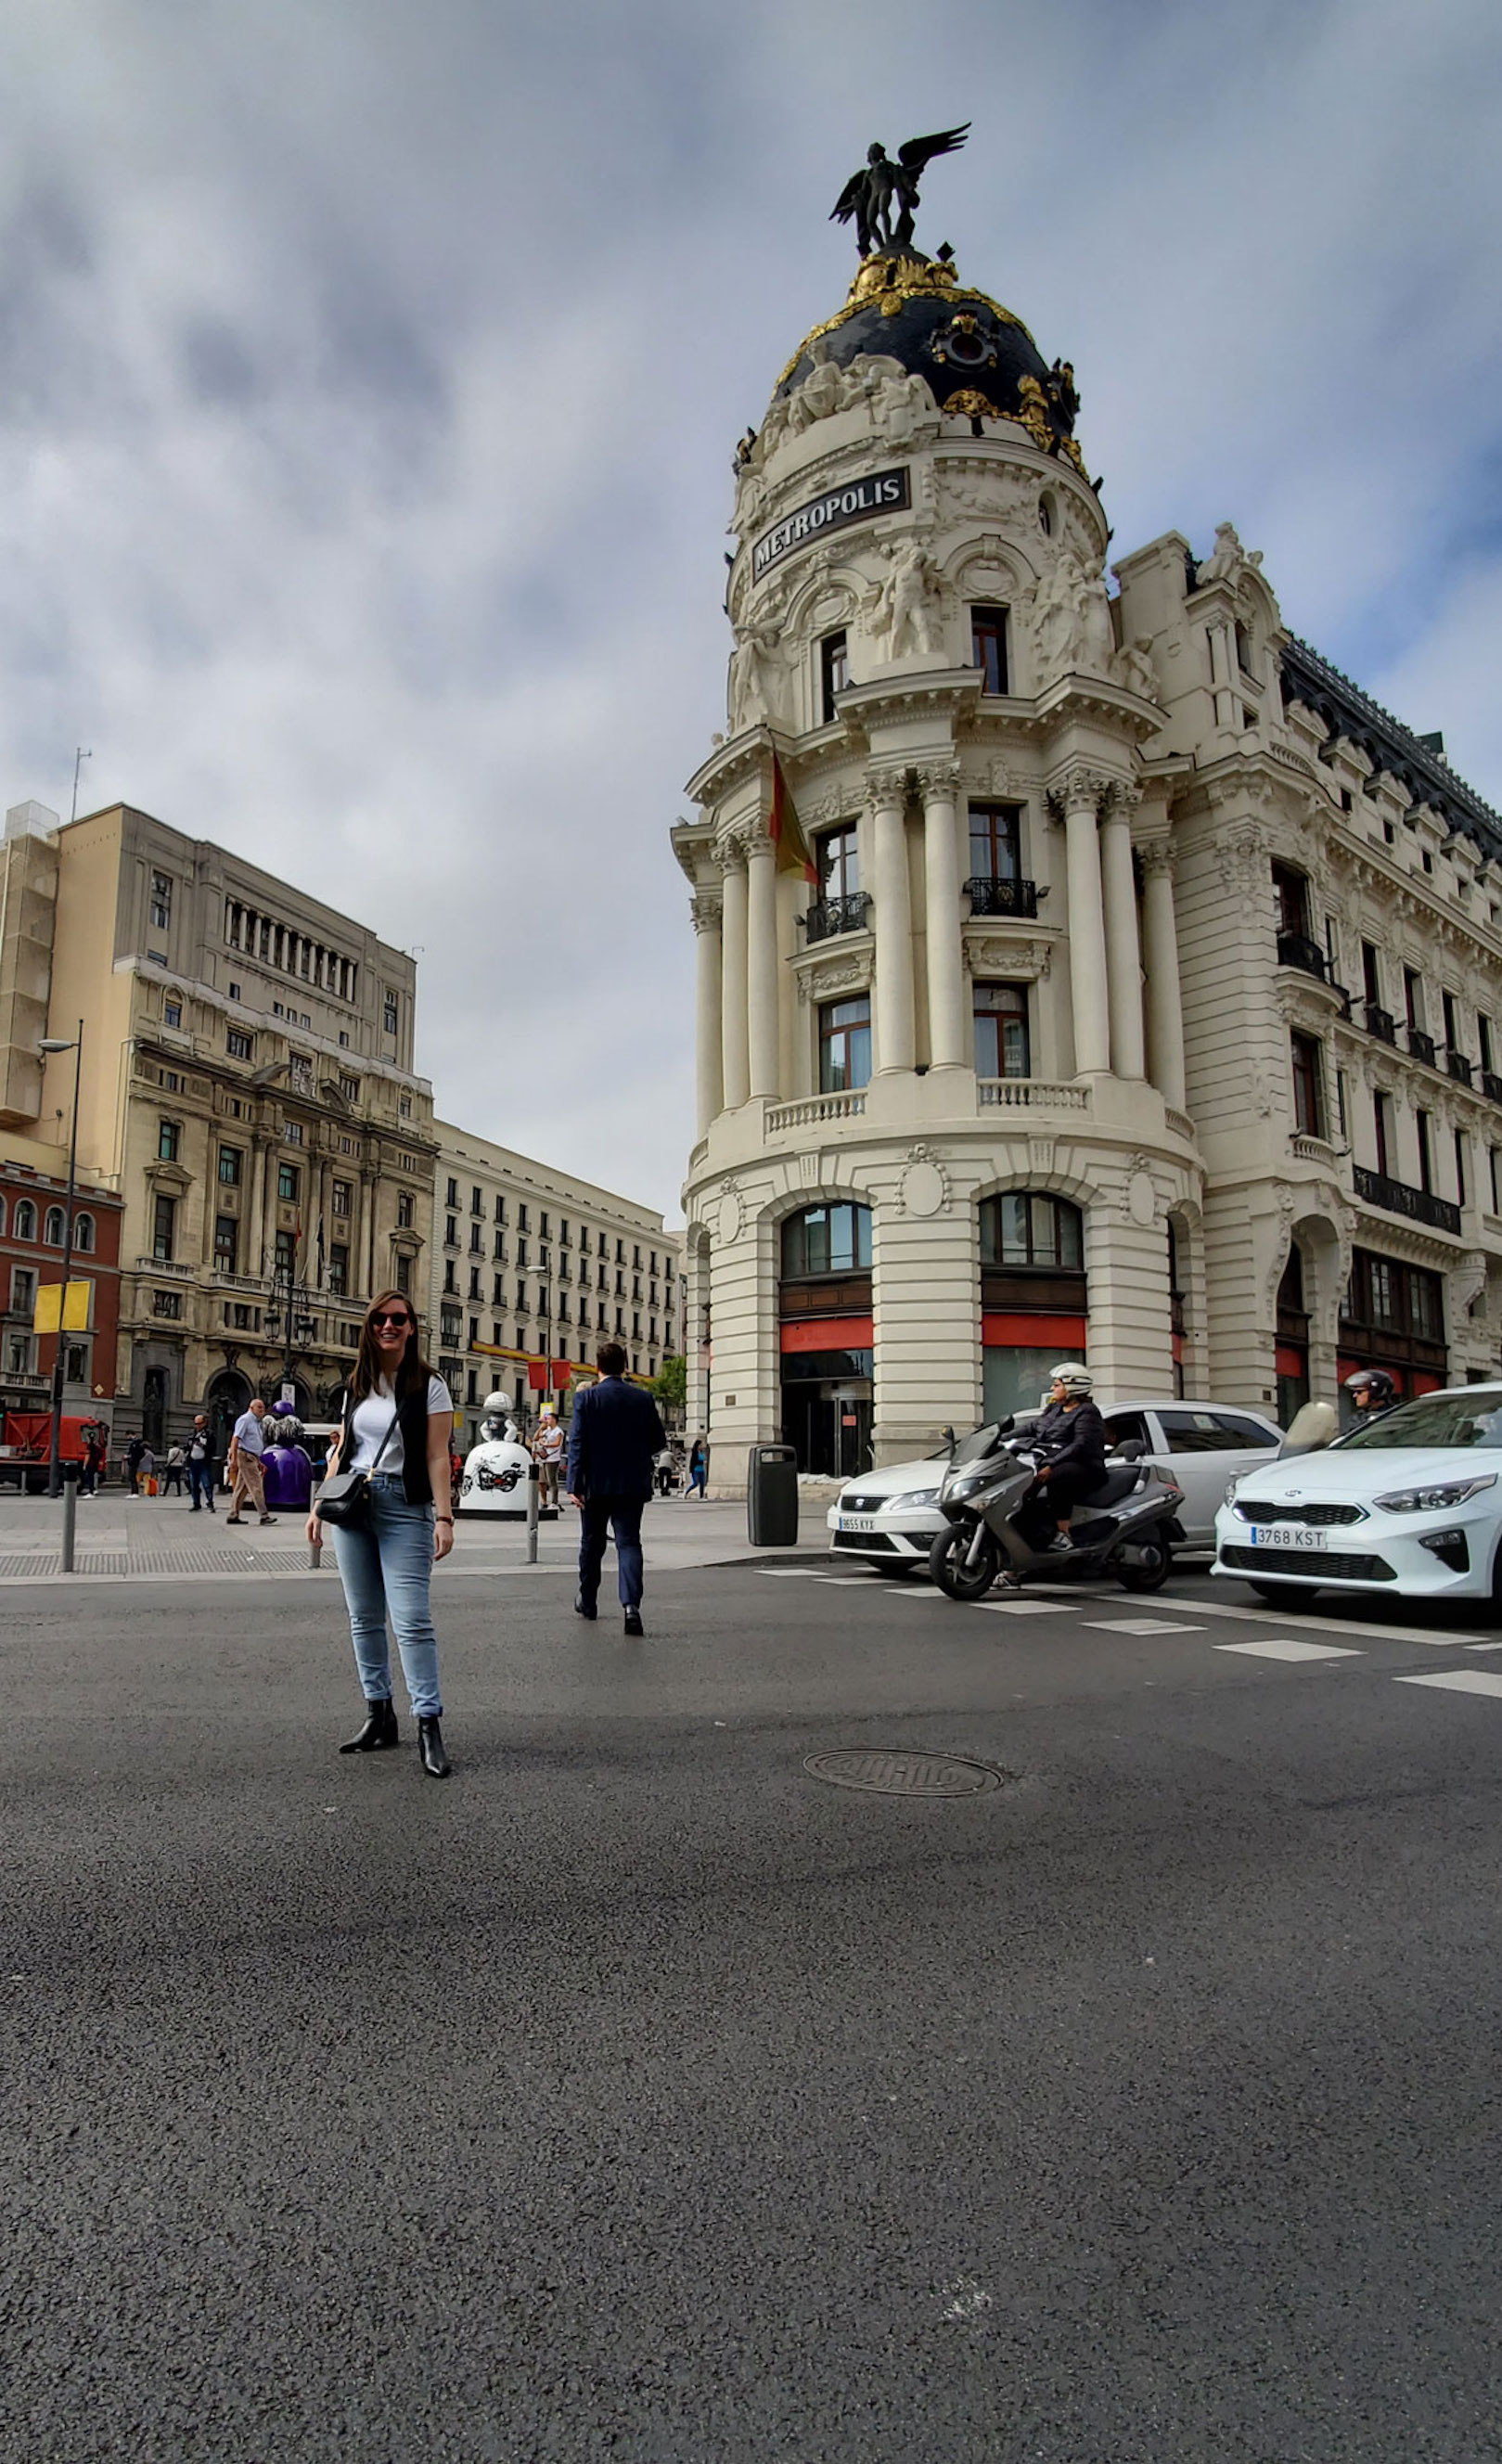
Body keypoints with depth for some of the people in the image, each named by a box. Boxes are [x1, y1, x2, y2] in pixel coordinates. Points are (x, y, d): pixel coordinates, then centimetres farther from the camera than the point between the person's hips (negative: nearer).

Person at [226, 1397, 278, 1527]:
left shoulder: (257, 1423, 19)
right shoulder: (245, 1420, -8)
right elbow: (235, 1439, -15)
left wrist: (259, 1463, 21)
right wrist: (234, 1459, -22)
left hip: (252, 1457, 9)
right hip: (245, 1456, -9)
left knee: (242, 1487, 10)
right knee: (256, 1486, -10)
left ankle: (233, 1515, 14)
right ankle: (264, 1516, -11)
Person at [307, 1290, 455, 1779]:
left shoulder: (429, 1387, -2)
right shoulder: (355, 1387, 13)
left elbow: (437, 1458, -7)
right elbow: (341, 1450, 18)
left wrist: (443, 1517, -14)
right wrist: (319, 1505, 13)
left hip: (404, 1509, -5)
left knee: (412, 1620, -12)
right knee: (364, 1619, 9)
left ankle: (428, 1725, -8)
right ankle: (379, 1716, 18)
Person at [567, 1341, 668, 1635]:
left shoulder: (586, 1398, -7)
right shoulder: (643, 1398, 0)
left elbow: (577, 1443, -12)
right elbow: (658, 1442, 5)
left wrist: (574, 1484, -13)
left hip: (596, 1484, -1)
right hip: (632, 1485, 1)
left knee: (592, 1544, 16)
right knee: (629, 1543, -2)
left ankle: (587, 1602, 31)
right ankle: (631, 1604, -21)